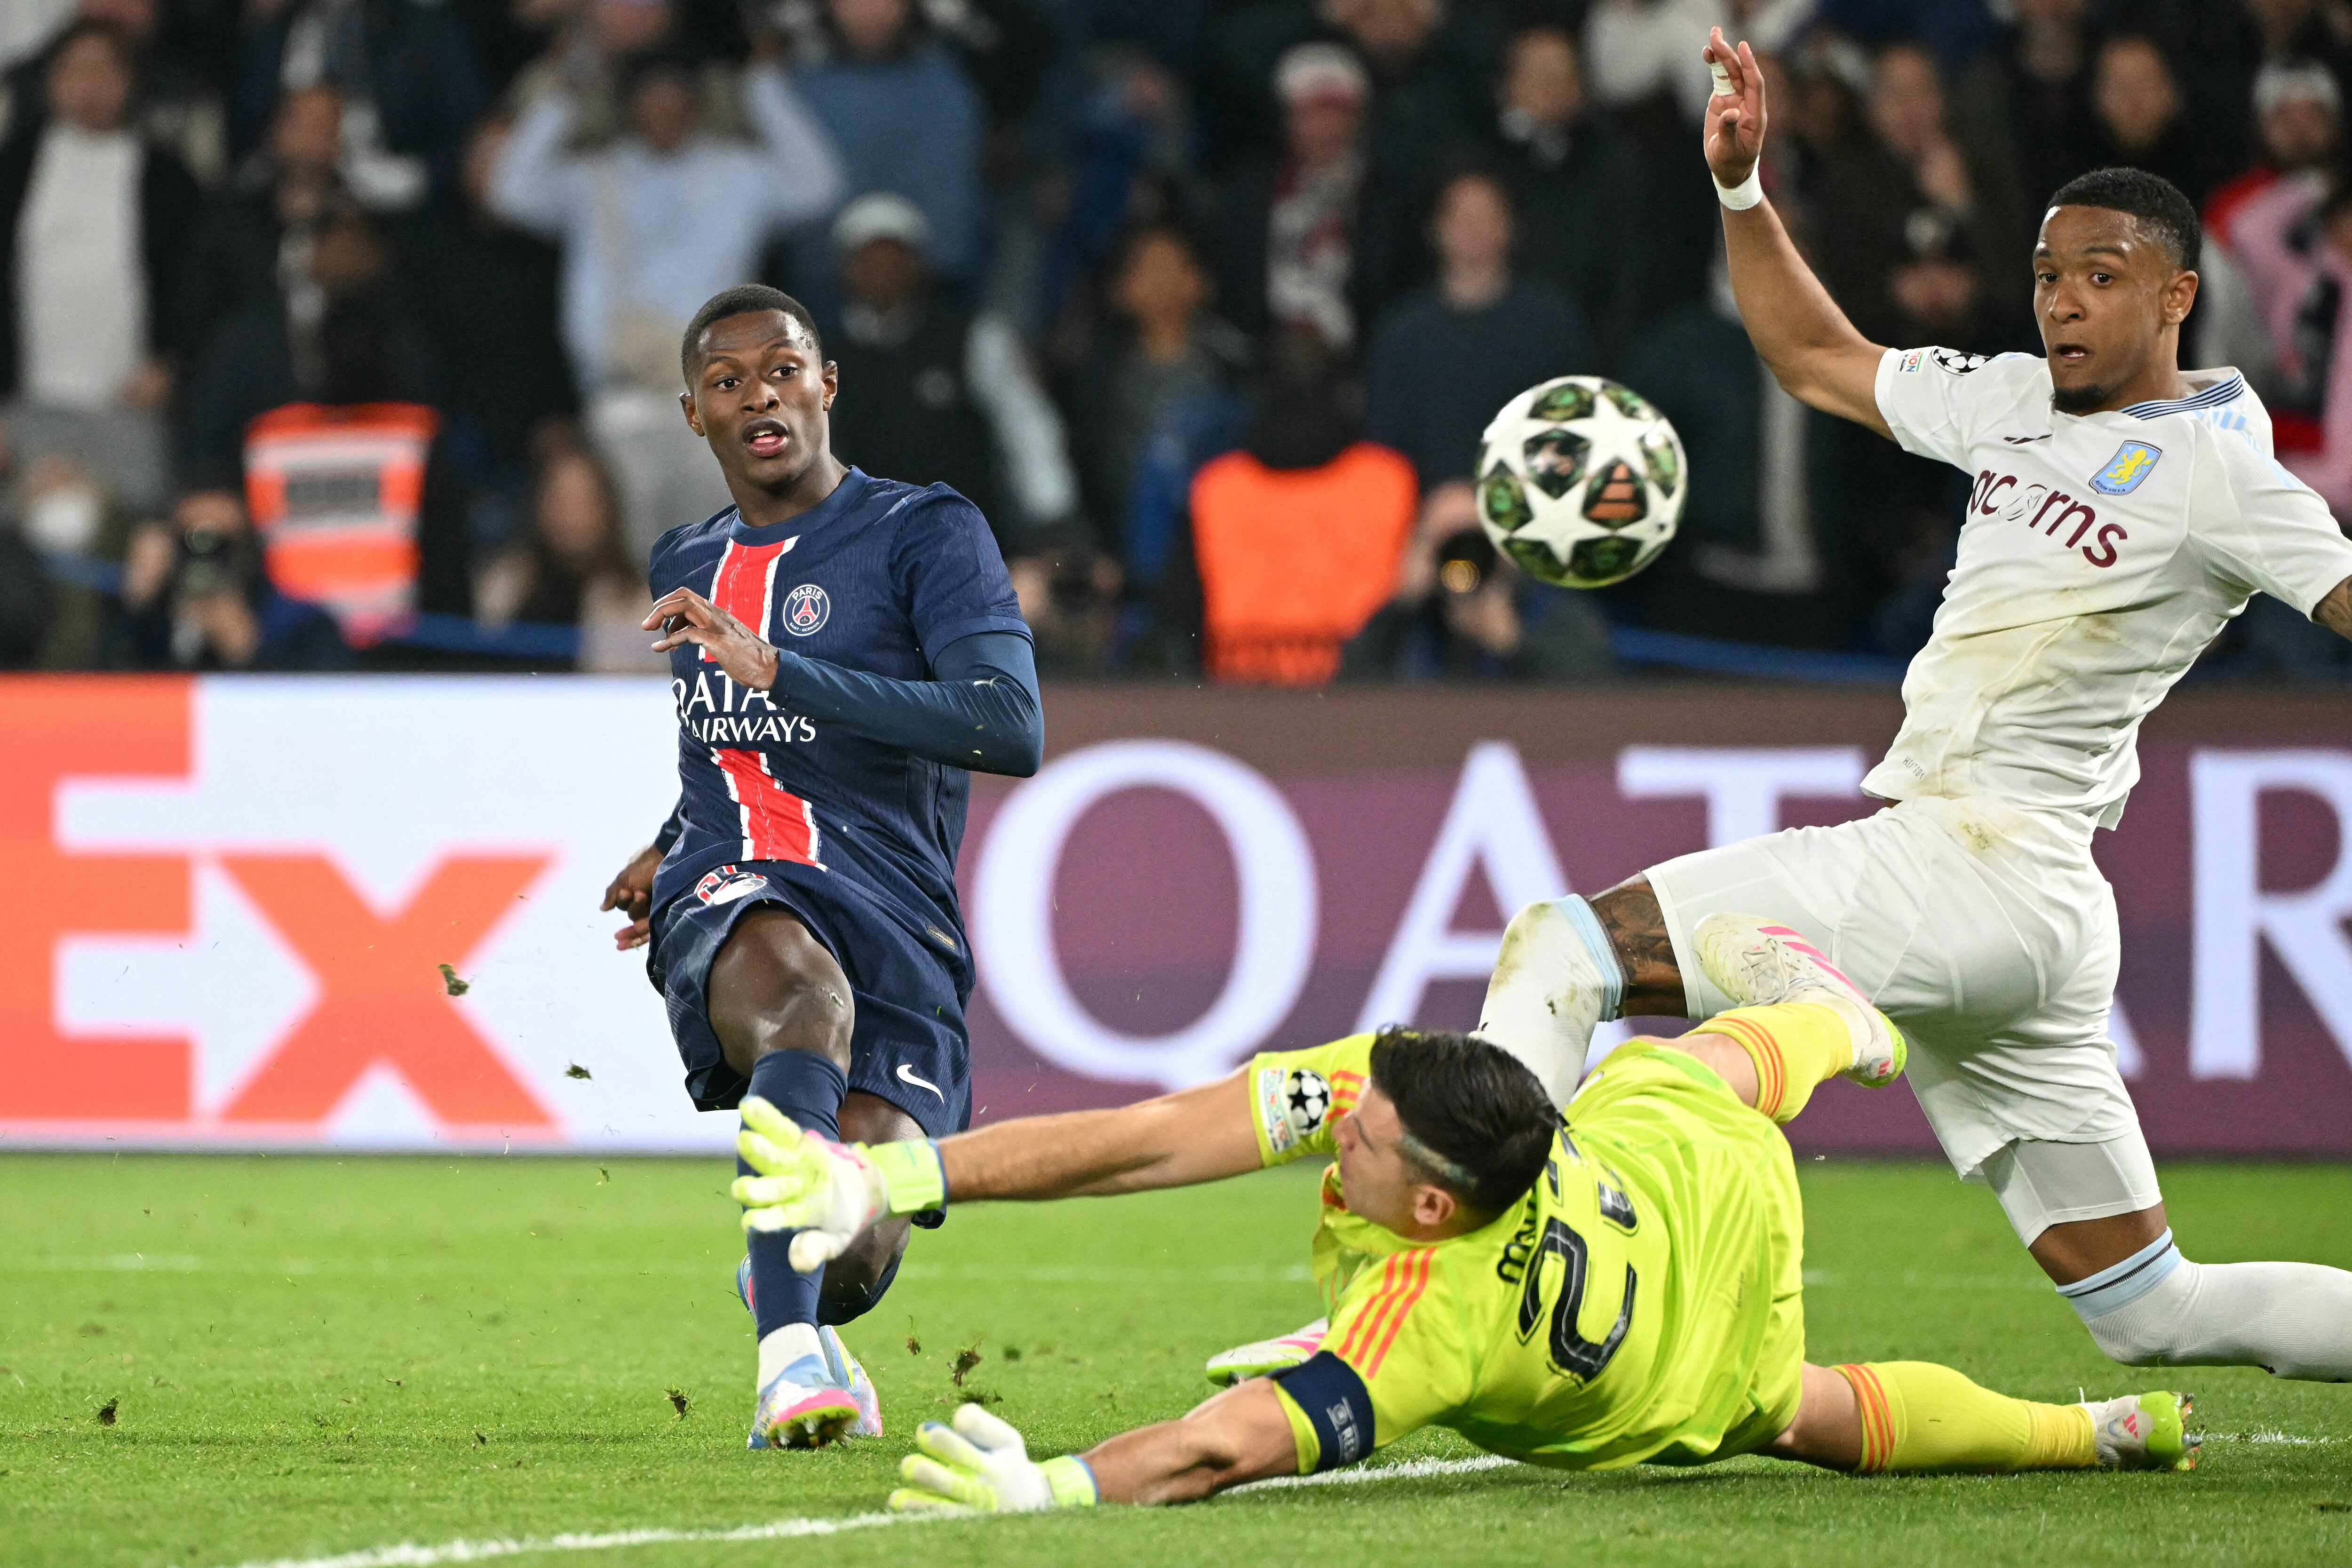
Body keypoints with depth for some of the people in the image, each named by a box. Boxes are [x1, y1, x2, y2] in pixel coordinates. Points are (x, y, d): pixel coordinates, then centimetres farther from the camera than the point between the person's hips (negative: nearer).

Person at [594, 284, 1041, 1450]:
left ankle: (788, 1298, 27)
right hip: (733, 906, 2)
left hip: (898, 918, -2)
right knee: (808, 992, -38)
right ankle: (790, 1351, -44)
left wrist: (775, 667, -18)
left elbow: (1012, 734, -15)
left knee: (855, 1263, -14)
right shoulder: (687, 568, 22)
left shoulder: (926, 535, 1)